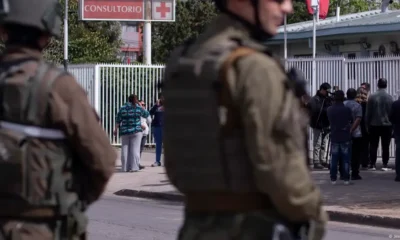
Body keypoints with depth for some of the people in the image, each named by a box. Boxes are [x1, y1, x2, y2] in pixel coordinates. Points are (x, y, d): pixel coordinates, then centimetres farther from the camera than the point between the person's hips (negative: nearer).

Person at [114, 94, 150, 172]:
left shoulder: (122, 108, 3)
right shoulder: (138, 108, -1)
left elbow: (118, 121, 3)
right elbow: (147, 115, 14)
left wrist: (116, 130, 11)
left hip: (124, 131, 2)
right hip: (136, 131, -2)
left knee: (125, 148, 7)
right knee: (135, 148, -1)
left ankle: (125, 167, 8)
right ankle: (134, 167, -6)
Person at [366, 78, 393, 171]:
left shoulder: (372, 97, -7)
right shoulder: (390, 97, -6)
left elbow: (368, 112, -4)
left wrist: (367, 124, 5)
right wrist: (392, 123, 7)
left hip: (374, 125, 0)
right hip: (387, 124, 0)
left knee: (373, 146, 8)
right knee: (385, 146, 4)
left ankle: (373, 164, 8)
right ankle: (385, 165, 2)